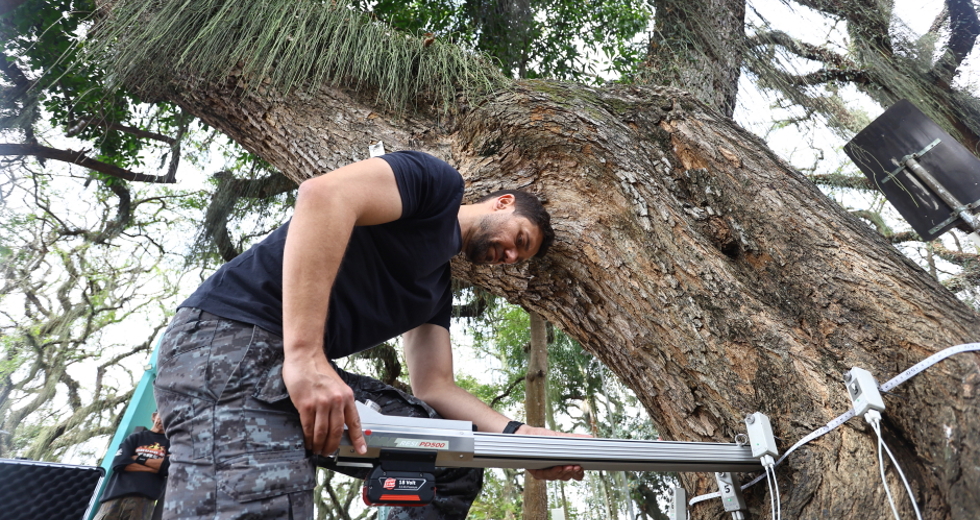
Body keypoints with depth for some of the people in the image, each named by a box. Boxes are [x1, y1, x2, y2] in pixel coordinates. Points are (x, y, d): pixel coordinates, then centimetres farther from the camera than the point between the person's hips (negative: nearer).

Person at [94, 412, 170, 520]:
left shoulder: (170, 443, 17)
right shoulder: (136, 437, 20)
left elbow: (170, 466, -2)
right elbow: (119, 462, 3)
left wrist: (139, 458, 3)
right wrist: (155, 467, -2)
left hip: (143, 498, -1)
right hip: (116, 495, 1)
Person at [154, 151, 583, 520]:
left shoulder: (438, 287, 23)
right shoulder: (440, 183, -2)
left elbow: (434, 387, 16)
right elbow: (324, 194, -21)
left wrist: (521, 436, 2)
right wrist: (306, 356, -27)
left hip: (306, 364, 9)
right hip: (236, 341, -9)